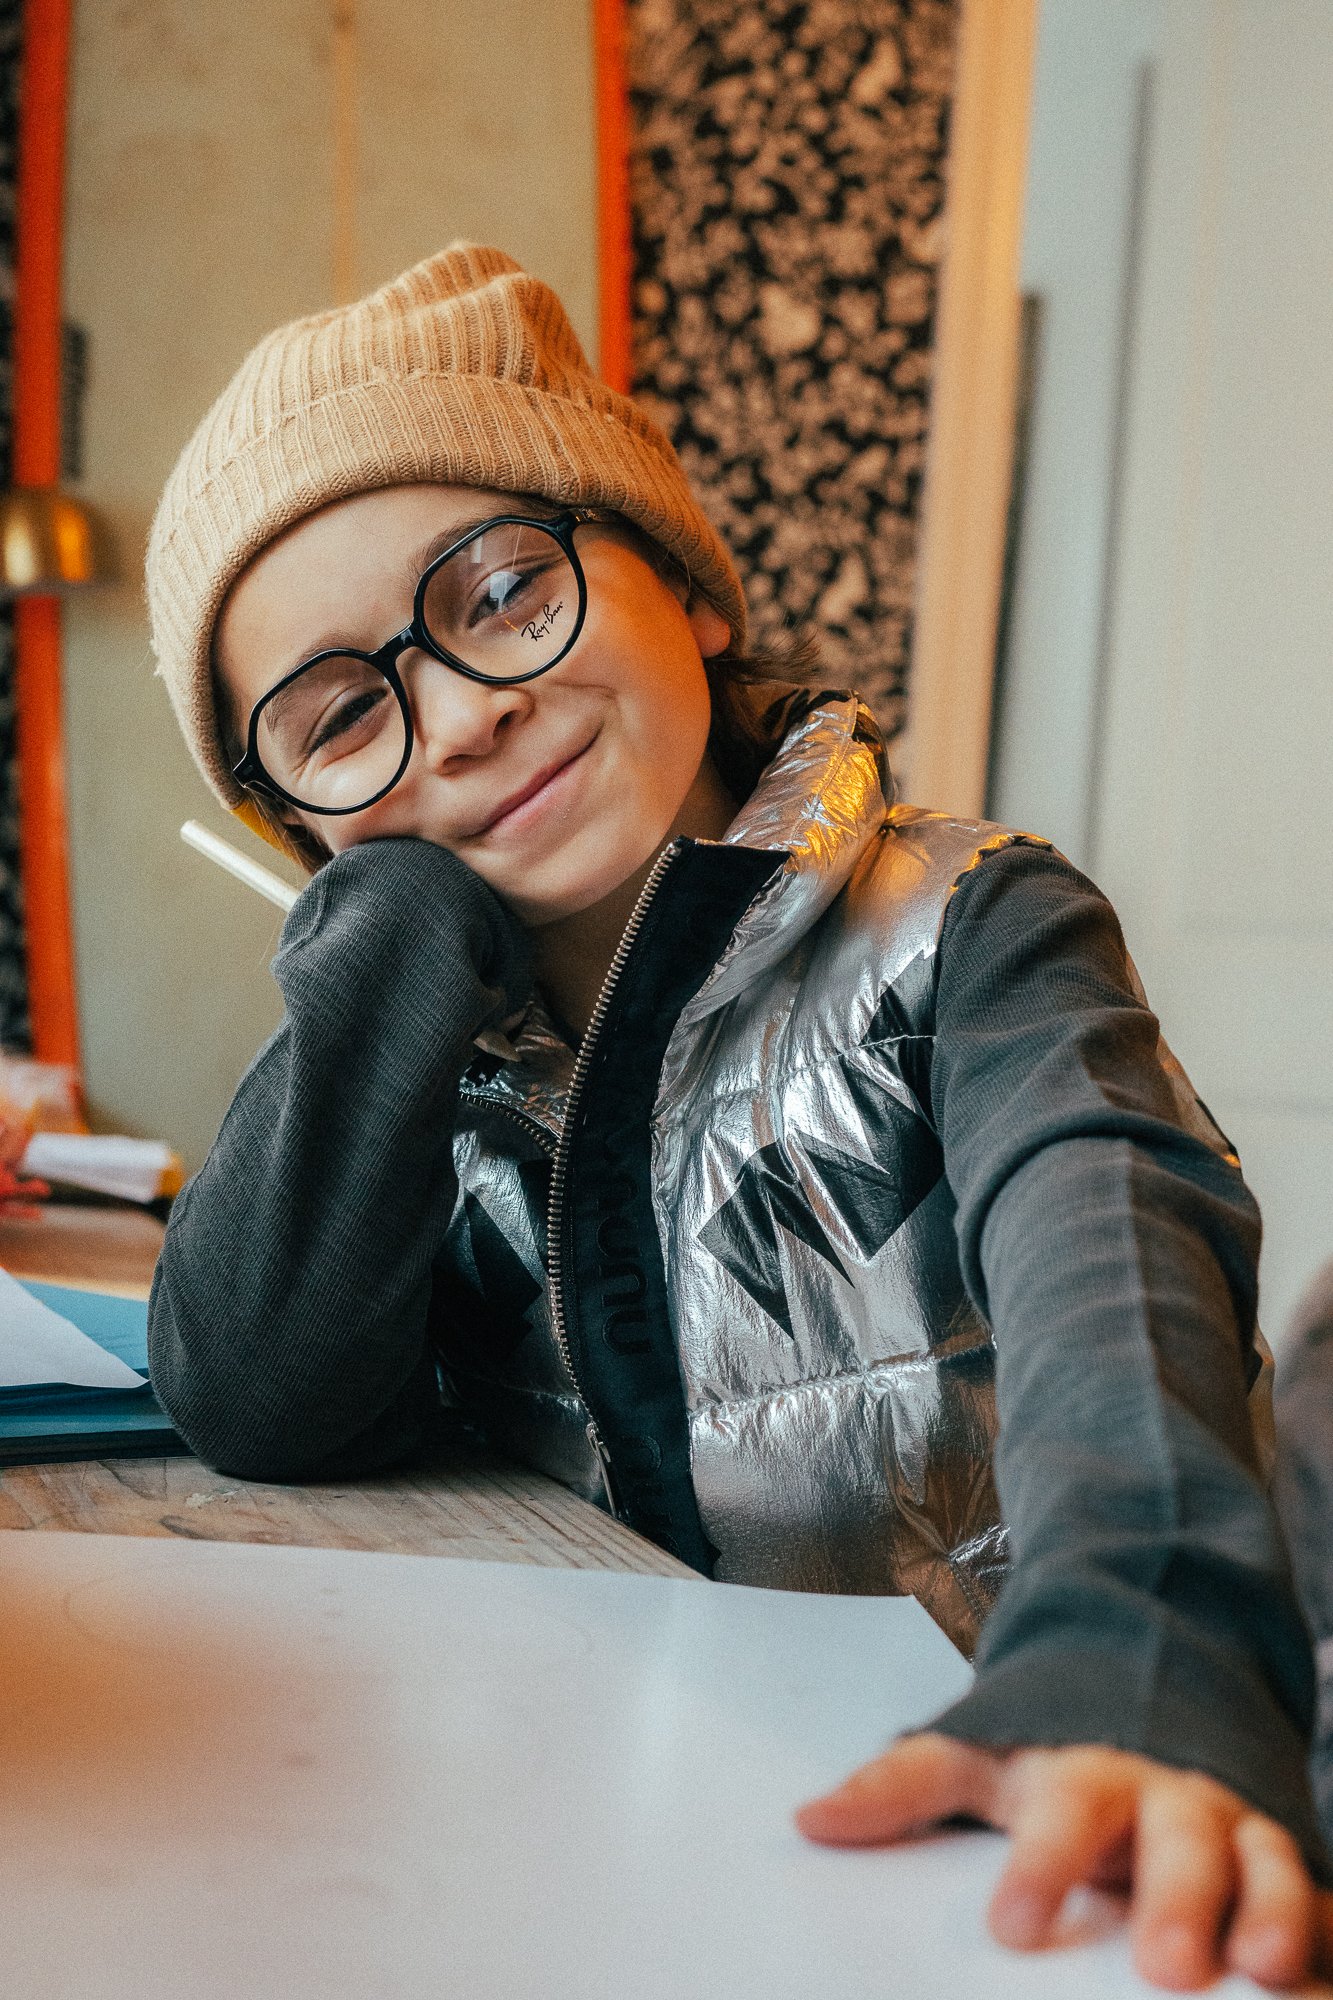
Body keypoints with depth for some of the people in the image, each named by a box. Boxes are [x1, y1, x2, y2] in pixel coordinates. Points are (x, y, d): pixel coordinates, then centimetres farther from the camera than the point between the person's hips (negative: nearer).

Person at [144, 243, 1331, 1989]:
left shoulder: (970, 934, -3)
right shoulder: (412, 1031, 9)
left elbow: (1110, 1254, -23)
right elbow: (264, 1404, -7)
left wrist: (1133, 1671, -43)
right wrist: (412, 898, -7)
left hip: (974, 1828, -1)